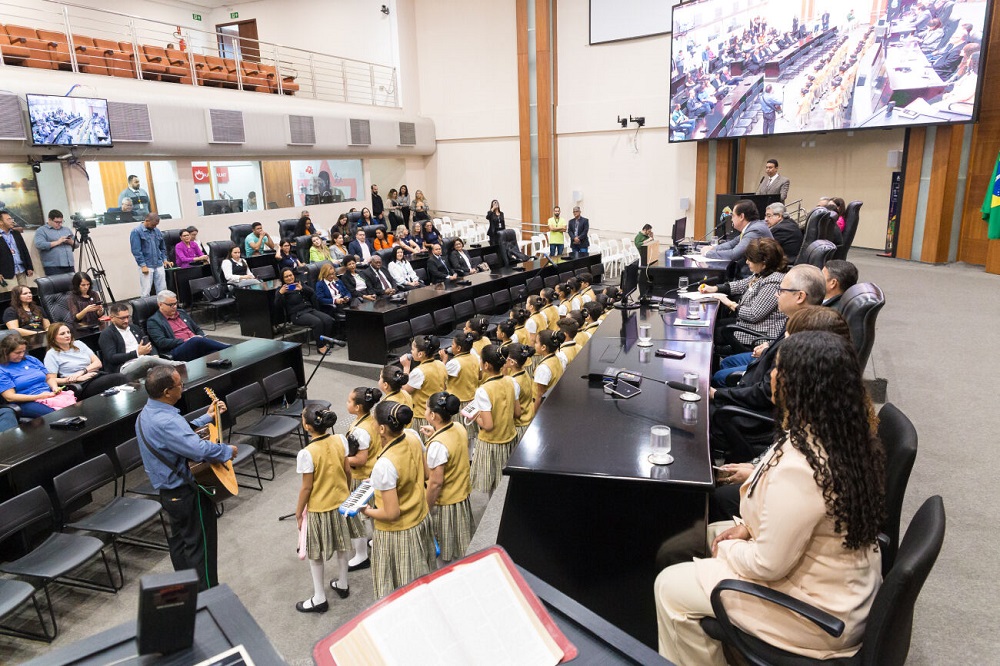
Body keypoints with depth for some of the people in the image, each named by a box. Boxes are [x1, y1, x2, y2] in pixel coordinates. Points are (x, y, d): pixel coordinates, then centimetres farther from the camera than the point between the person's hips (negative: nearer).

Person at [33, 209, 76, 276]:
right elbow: (39, 245, -12)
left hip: (69, 265, 5)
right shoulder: (41, 231, 4)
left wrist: (71, 242, -3)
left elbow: (76, 244, 20)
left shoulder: (67, 230, 21)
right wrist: (57, 242, -14)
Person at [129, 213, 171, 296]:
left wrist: (164, 259, 9)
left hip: (159, 265, 5)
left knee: (162, 290, 6)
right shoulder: (136, 232, -5)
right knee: (145, 292, -5)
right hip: (146, 266, -5)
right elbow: (136, 250, -11)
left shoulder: (157, 231, 12)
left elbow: (162, 248, 21)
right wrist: (143, 265, -15)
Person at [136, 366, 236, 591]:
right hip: (187, 493, -10)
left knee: (179, 539, 23)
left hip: (168, 491, 10)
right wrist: (228, 451, -24)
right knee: (201, 546, 3)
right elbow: (200, 449, -41)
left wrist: (208, 417, 13)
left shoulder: (146, 414, 3)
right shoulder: (165, 421, -31)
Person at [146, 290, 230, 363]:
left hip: (197, 345, 6)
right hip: (177, 350, -6)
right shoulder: (153, 321, 6)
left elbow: (198, 329, 27)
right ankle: (229, 350, -41)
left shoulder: (182, 313, 24)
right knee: (197, 340, -37)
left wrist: (201, 338, 2)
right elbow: (161, 342, -7)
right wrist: (185, 341, -15)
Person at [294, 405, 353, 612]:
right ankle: (342, 585, 42)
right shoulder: (340, 440, -13)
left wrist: (298, 513, -3)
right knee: (341, 546, 24)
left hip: (318, 508, -5)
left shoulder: (306, 454, -27)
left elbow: (307, 488, -18)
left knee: (315, 554, 15)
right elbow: (347, 471, -2)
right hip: (341, 502, 5)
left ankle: (319, 598, 28)